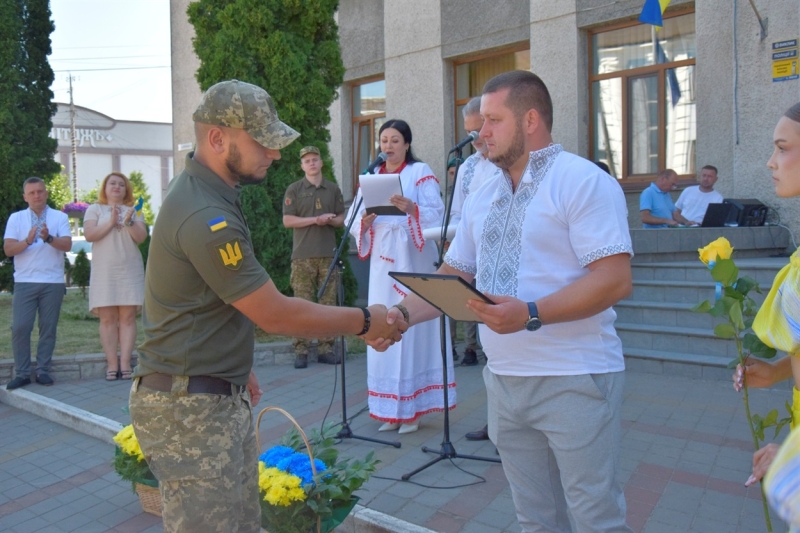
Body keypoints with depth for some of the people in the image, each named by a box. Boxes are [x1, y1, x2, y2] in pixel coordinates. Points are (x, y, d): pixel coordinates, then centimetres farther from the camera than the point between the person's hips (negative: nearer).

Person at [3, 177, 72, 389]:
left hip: (53, 282, 0)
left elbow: (67, 245, -6)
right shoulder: (16, 218, 8)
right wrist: (27, 241, -19)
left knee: (48, 328, 3)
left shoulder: (60, 217, 6)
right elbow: (8, 249, -1)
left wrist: (48, 238, -25)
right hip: (24, 281, 0)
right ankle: (22, 373, 5)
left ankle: (42, 371, 11)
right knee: (20, 328, -4)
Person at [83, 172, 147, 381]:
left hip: (130, 271, 1)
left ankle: (125, 363, -3)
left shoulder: (133, 211, 14)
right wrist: (111, 222, -12)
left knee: (128, 317, -4)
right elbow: (89, 235, -3)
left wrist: (129, 222, -14)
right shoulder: (95, 209, 11)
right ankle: (112, 364, -1)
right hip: (104, 272, -1)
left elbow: (141, 237, 2)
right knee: (107, 318, -3)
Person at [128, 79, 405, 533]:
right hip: (189, 408, -9)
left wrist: (240, 367, 20)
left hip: (225, 397, 9)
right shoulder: (205, 217, -24)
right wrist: (364, 321, -8)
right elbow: (276, 315, -19)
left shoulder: (206, 194, 9)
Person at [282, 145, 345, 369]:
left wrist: (331, 220, -7)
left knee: (329, 302, 2)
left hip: (328, 253, 3)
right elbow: (287, 221, -1)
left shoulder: (333, 189, 14)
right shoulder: (294, 189, 5)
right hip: (303, 255, -3)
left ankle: (326, 348, 9)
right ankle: (300, 350, 1)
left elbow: (341, 218, 15)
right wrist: (316, 219, -11)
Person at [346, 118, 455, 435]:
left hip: (413, 261, -4)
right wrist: (365, 221, -12)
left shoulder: (420, 173, 4)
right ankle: (390, 410, 12)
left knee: (413, 327, -5)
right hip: (382, 262, 4)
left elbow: (436, 215, -8)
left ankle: (411, 408, 5)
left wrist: (411, 208, -26)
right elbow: (354, 221, 10)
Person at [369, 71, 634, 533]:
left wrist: (530, 315, -27)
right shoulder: (483, 197, 13)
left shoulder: (582, 181, -9)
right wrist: (405, 314, -2)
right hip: (504, 379, 7)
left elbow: (615, 279, -18)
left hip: (574, 379, -6)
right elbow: (453, 275, 14)